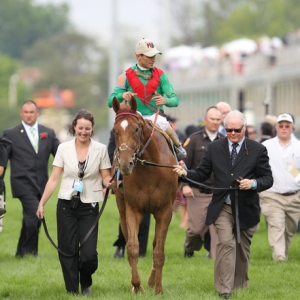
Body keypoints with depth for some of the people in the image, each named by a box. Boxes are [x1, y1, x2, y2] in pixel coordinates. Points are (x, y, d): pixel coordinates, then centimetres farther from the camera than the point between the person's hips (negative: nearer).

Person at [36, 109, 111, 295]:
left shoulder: (100, 149, 0)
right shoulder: (64, 148, 2)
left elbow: (106, 177, 3)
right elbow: (54, 179, 3)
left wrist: (111, 183, -21)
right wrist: (42, 203, -2)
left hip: (89, 208, -1)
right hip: (66, 206, 1)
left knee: (89, 254, -8)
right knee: (67, 251, 0)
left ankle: (86, 283, 22)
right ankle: (72, 291, 15)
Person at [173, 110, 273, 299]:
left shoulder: (258, 150, 0)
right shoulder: (214, 148, 4)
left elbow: (268, 179, -1)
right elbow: (202, 174, 6)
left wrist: (254, 183, -21)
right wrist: (186, 173, -13)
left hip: (247, 208, 1)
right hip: (223, 207, -1)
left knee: (243, 248, 13)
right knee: (226, 243, -17)